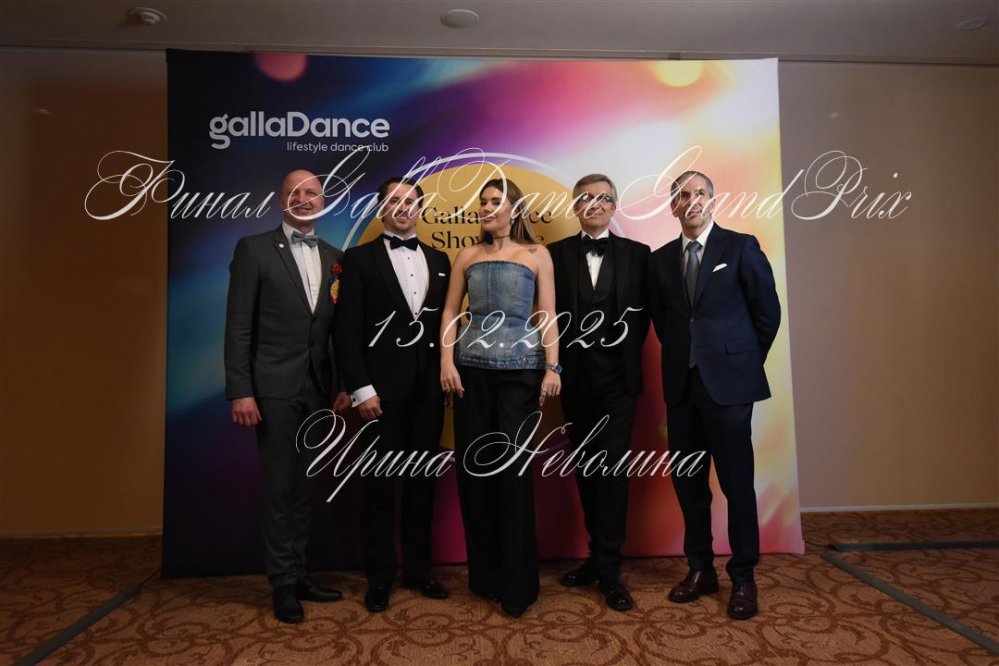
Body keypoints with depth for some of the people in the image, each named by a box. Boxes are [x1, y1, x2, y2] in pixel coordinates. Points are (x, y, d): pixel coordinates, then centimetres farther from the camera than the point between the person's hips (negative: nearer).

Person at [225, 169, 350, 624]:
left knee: (304, 486, 14)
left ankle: (298, 573, 28)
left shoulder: (336, 259, 10)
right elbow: (238, 327, -6)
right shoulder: (254, 249, -2)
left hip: (318, 389, 4)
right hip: (275, 388, -4)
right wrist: (240, 391, -12)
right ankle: (283, 583, 19)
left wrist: (346, 384, 6)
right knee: (280, 487, 4)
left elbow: (341, 329, 11)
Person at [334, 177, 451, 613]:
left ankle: (417, 569, 27)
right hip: (383, 387, -4)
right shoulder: (360, 258, 0)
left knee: (422, 479, 12)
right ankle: (379, 578, 21)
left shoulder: (439, 260, 12)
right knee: (380, 483, 6)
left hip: (429, 386, 4)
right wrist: (360, 389, -12)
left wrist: (448, 374, 4)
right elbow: (347, 330, -6)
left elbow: (447, 322, 12)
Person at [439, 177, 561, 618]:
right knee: (473, 468, 5)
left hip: (520, 371, -3)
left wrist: (552, 368, -8)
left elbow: (547, 315, 0)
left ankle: (517, 583, 12)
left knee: (514, 470, -2)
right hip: (471, 370, 3)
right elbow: (450, 310, 9)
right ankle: (484, 573, 23)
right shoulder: (468, 256, 12)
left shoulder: (536, 255, 6)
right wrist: (446, 361, -3)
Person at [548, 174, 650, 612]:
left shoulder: (637, 254, 4)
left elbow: (643, 313, 6)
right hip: (575, 378, 2)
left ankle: (608, 570, 7)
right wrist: (559, 361, -1)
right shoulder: (556, 254, 4)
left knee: (612, 468, -3)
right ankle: (599, 556, 25)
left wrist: (627, 352, -1)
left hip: (617, 378, -1)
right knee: (585, 468, 10)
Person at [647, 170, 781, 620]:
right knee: (688, 482, 10)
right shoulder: (661, 259, 10)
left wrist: (744, 361, 5)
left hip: (728, 383, -4)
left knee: (737, 483, 2)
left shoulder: (741, 247, 0)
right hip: (681, 385, 4)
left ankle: (743, 577, 18)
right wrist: (682, 355, 10)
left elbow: (767, 311, 2)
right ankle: (700, 569, 26)